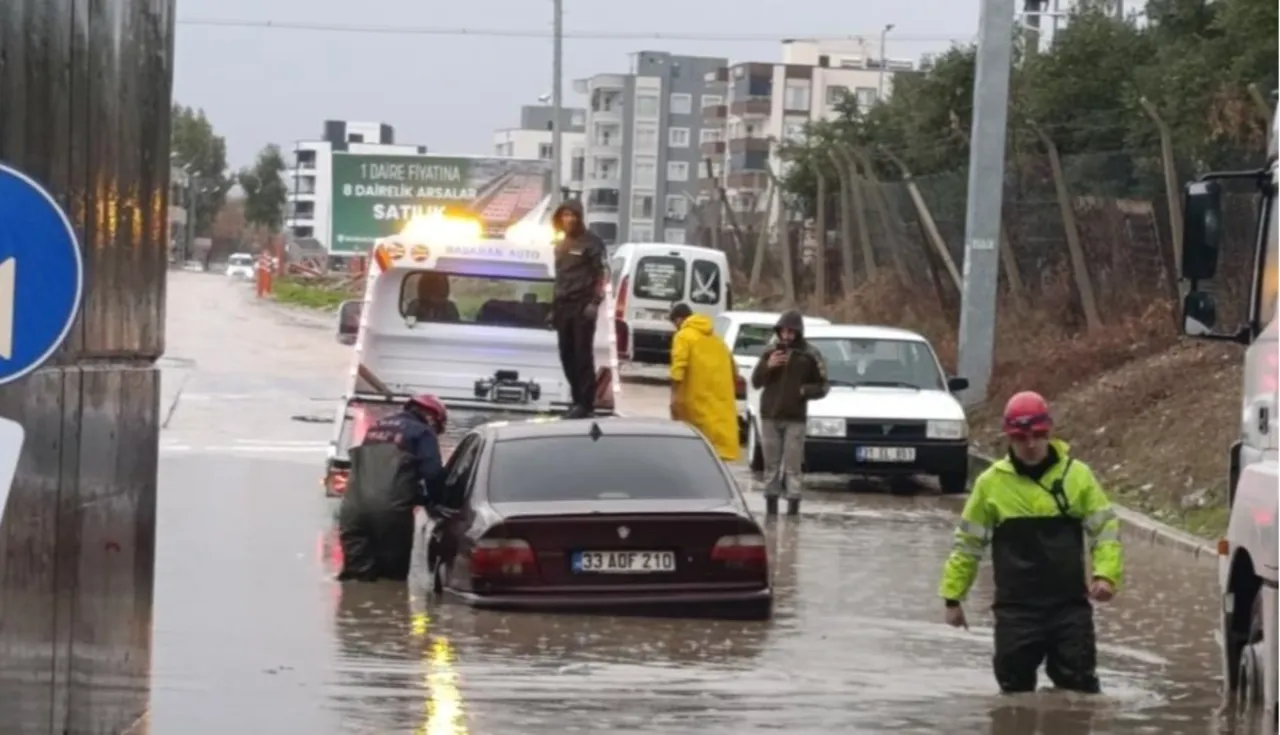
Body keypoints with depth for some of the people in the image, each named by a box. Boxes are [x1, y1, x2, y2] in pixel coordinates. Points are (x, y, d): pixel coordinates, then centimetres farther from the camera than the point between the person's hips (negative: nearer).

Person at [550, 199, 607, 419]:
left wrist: (595, 302, -17)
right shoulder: (561, 244, 18)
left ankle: (586, 403, -7)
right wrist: (554, 306, 17)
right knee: (567, 355, 7)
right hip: (563, 306, 7)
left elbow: (601, 274, -8)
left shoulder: (591, 242, -3)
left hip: (583, 305, -7)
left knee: (583, 355, -8)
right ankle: (578, 400, 14)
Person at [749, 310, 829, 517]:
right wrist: (767, 366, -10)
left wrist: (805, 391, -15)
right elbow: (756, 382, 8)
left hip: (795, 418, -3)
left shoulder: (809, 355, -1)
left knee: (793, 466, -5)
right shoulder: (771, 351, 7)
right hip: (769, 417, 3)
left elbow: (823, 386, 4)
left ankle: (793, 506, -4)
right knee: (771, 464, 8)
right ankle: (771, 505, 13)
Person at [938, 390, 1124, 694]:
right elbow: (968, 542, 9)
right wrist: (953, 596, 8)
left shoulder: (1076, 474, 1)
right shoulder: (991, 483, 1)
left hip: (1070, 604, 0)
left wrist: (1105, 574, -12)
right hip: (1015, 609, 0)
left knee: (1080, 686, -1)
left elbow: (1105, 527, 5)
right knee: (1015, 688, 5)